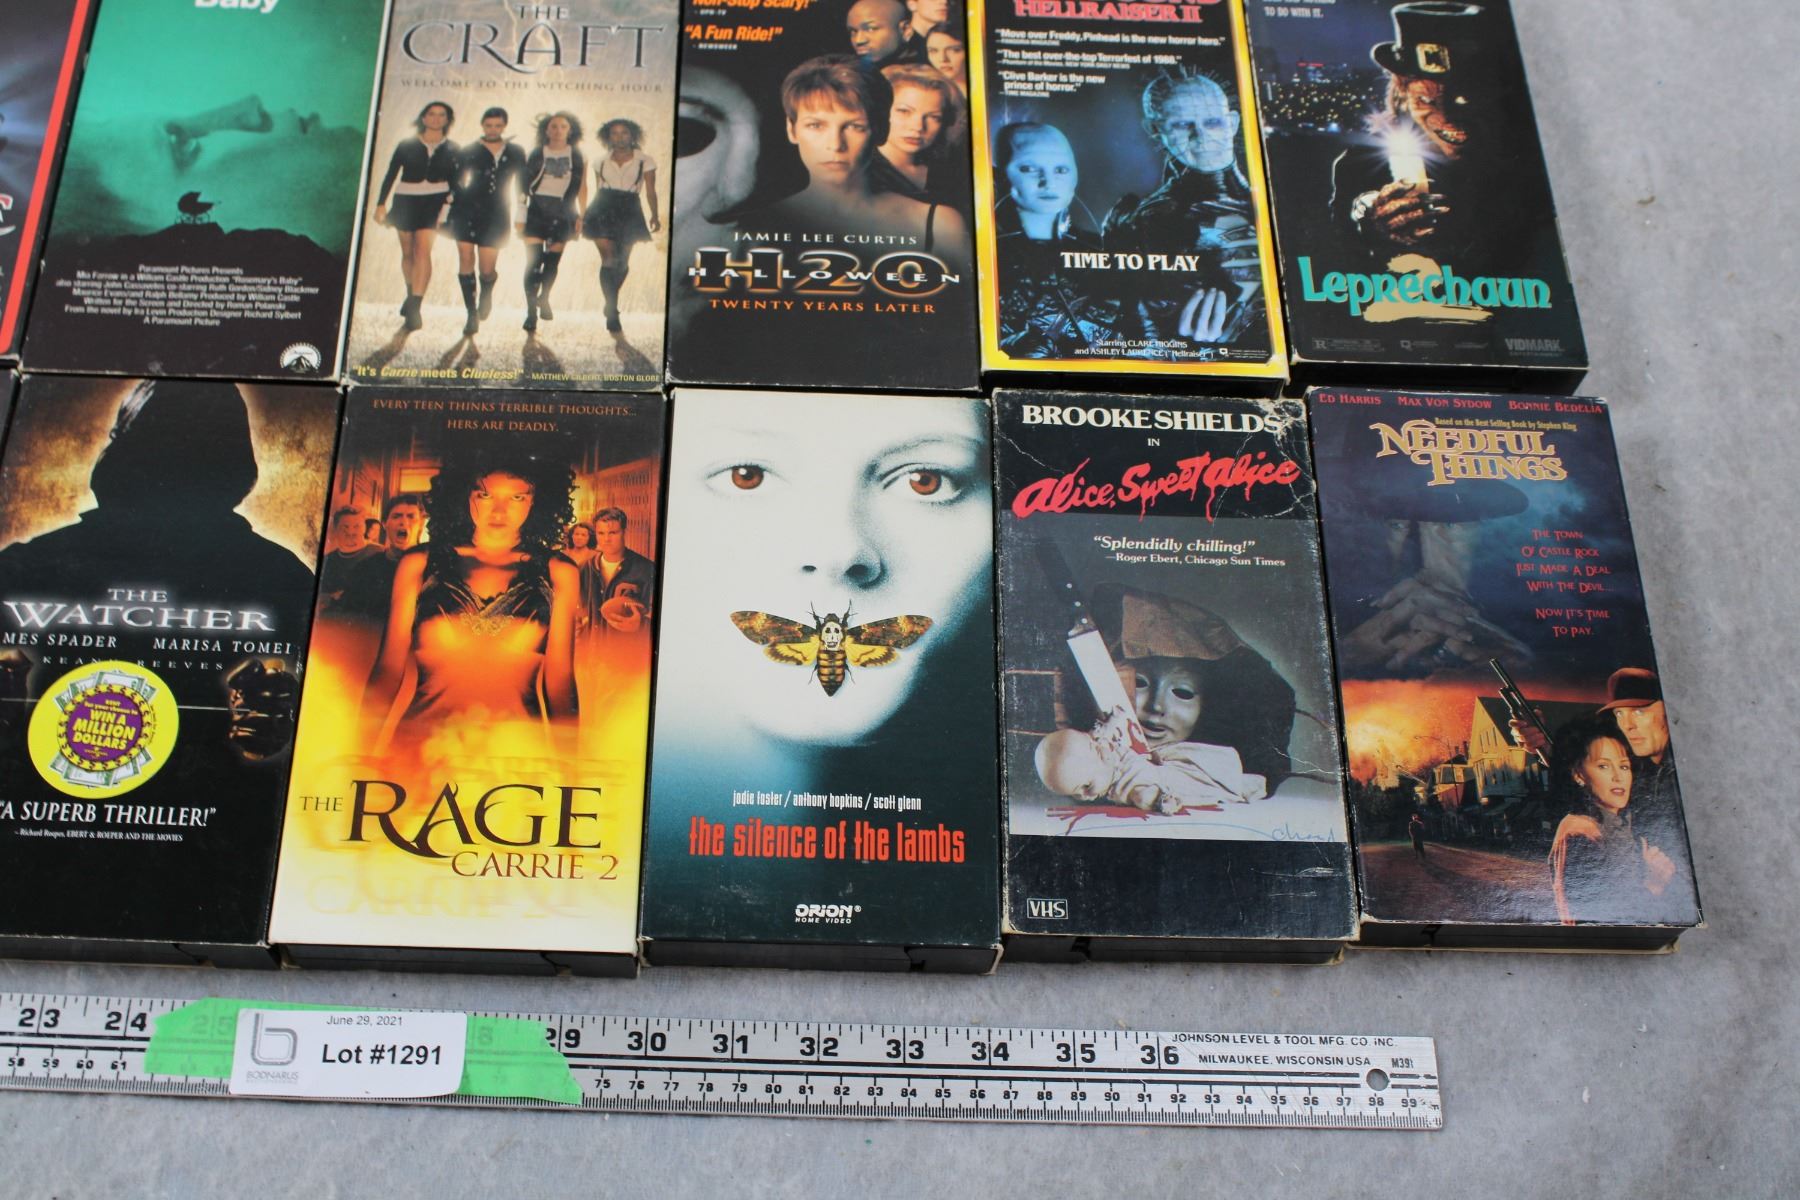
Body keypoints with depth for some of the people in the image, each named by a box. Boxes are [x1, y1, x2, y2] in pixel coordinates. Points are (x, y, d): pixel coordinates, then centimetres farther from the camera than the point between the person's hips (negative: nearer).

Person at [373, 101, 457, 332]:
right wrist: (381, 203, 0)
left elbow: (454, 179, 8)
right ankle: (411, 296, 32)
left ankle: (414, 307, -21)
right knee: (408, 252, 11)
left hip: (434, 201, -2)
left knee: (423, 250, -17)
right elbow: (391, 175, 5)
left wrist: (451, 204, -4)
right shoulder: (407, 145, 4)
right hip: (405, 200, 2)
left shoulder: (451, 149, 5)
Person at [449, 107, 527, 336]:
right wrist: (447, 214, 1)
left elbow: (521, 185, 13)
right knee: (466, 262, -7)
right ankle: (472, 314, 1)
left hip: (497, 216, 0)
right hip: (467, 212, 0)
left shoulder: (515, 153, 10)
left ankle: (486, 294, 34)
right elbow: (455, 182, 7)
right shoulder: (469, 152, 6)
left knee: (487, 269, -3)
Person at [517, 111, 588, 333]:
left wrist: (581, 216, 4)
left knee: (553, 262, 8)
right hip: (537, 211, -1)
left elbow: (582, 188, 9)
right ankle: (531, 312, -8)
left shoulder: (578, 157, 5)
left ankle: (543, 299, 33)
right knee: (533, 262, -9)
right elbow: (523, 185, 6)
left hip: (562, 214, 1)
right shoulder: (535, 155, 4)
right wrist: (520, 217, 3)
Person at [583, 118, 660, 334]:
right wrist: (587, 216, 18)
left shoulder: (645, 161, 3)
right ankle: (612, 312, -9)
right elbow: (598, 190, 17)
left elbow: (650, 191, 1)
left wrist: (654, 215, -8)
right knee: (608, 259, -11)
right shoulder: (601, 162, 11)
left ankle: (610, 303, 31)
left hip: (629, 211, 0)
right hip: (603, 210, 0)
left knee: (622, 262, 6)